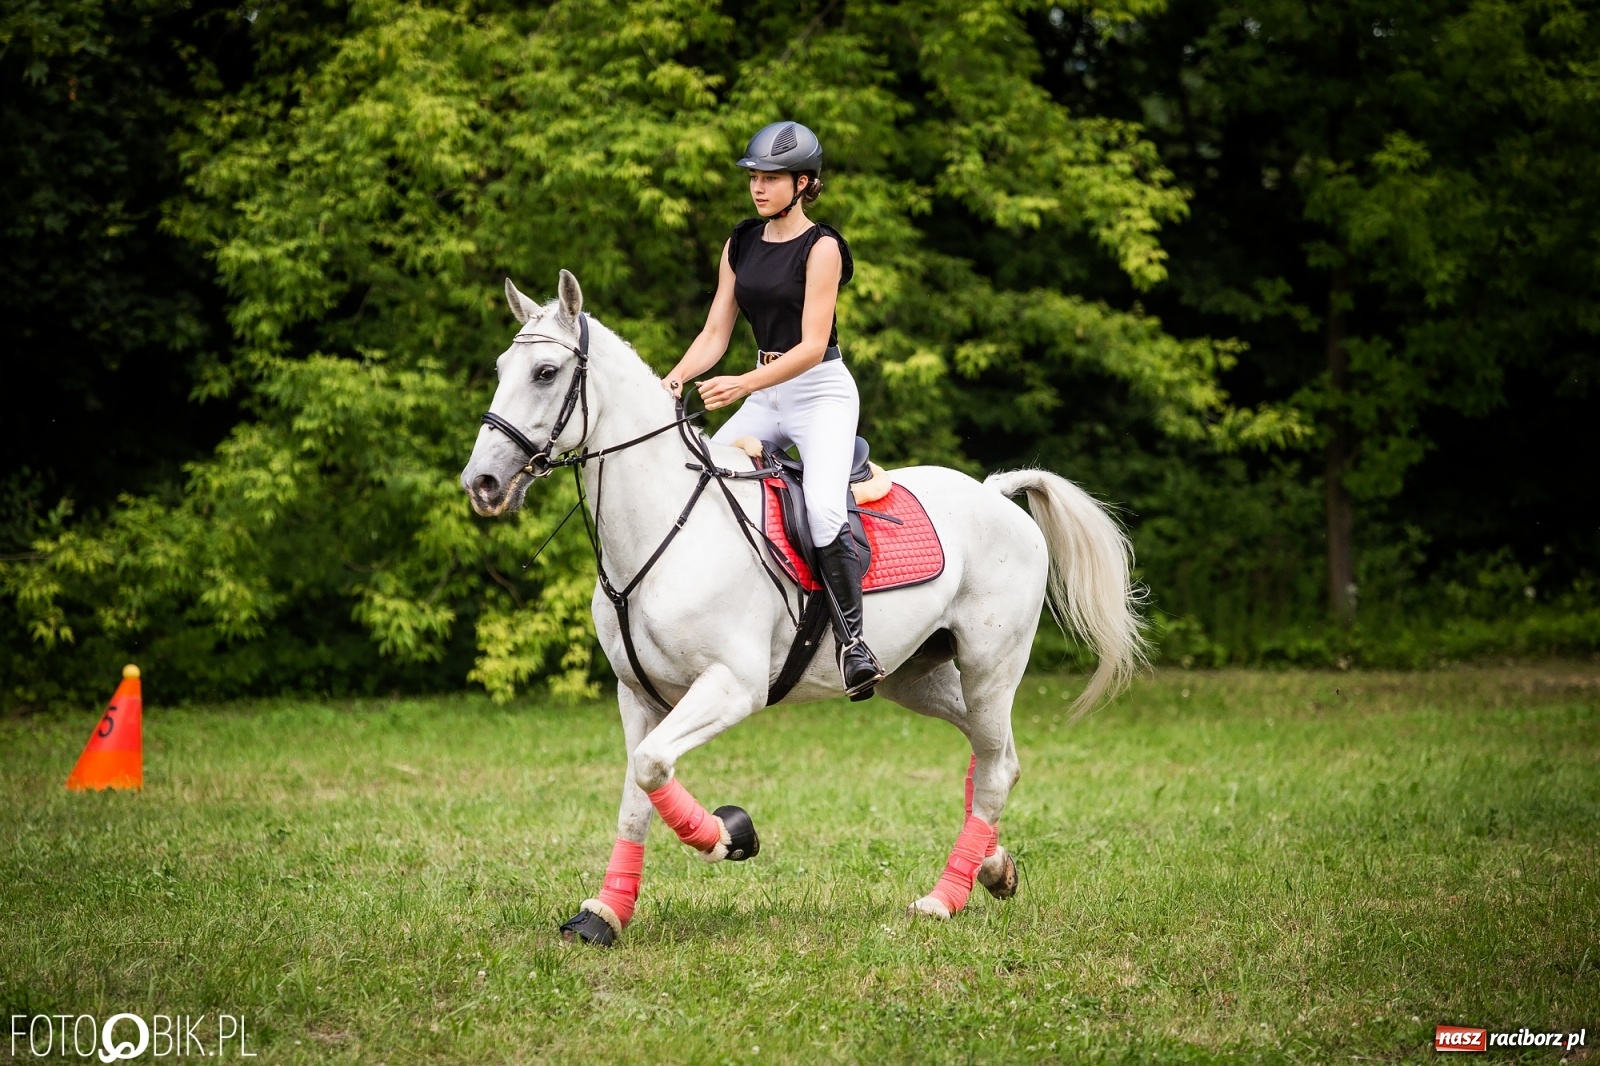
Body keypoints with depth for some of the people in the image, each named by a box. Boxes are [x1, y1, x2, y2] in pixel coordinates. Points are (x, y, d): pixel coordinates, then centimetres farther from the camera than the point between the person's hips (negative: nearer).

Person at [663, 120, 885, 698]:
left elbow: (812, 345, -19)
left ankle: (852, 639, -24)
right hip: (765, 396, 7)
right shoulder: (741, 244, 9)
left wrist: (742, 384, -31)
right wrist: (678, 376, -14)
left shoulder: (820, 247, -11)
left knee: (823, 506, -30)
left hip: (821, 391, -7)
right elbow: (715, 333, 7)